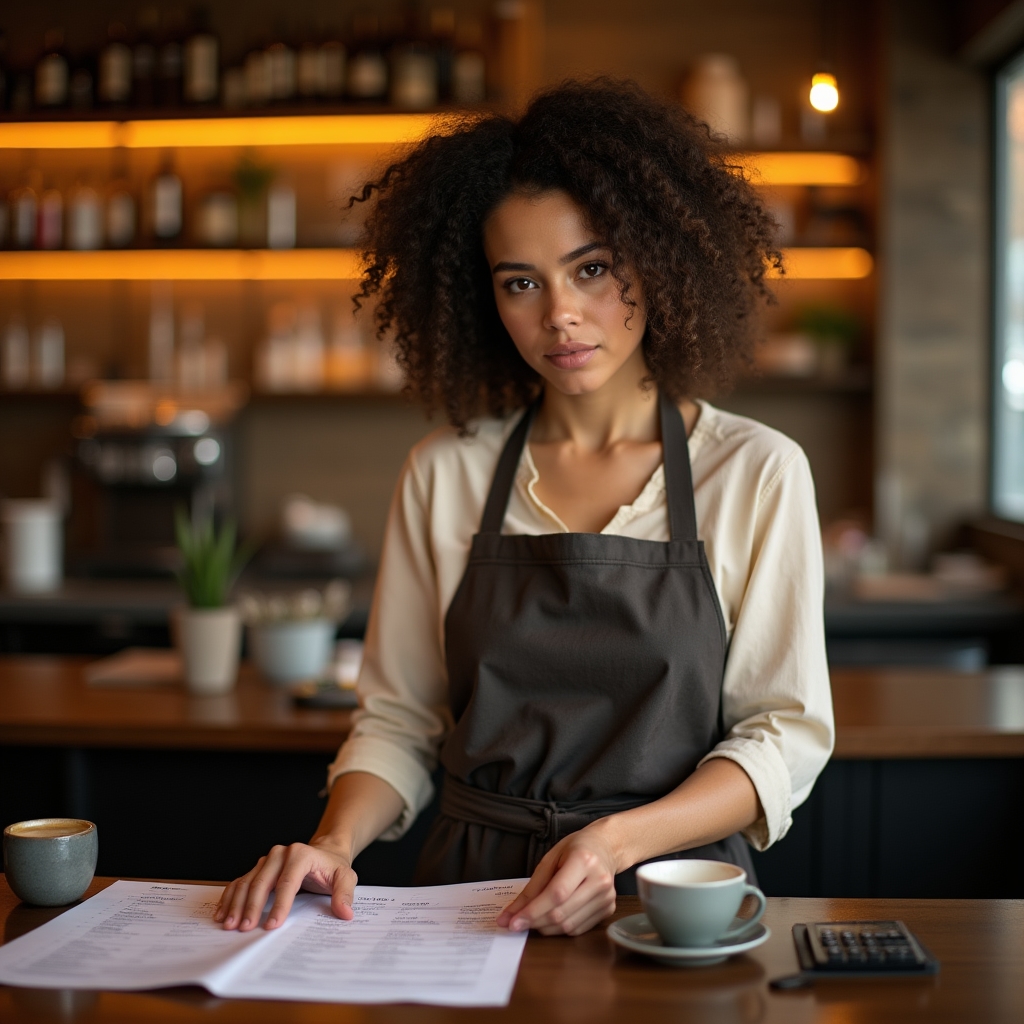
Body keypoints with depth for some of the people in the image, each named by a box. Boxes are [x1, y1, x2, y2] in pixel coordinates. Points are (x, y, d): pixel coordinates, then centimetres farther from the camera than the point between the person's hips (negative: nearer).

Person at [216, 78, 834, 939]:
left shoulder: (756, 471, 0)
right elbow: (398, 719, 10)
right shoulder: (445, 473, 6)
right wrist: (335, 846, -10)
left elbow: (783, 735, -1)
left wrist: (619, 840, -16)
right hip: (473, 891, 2)